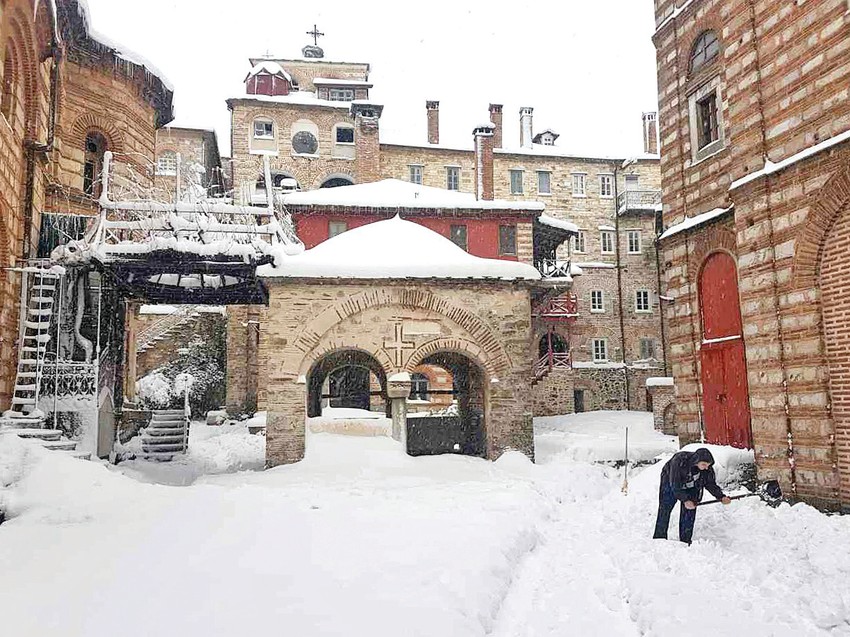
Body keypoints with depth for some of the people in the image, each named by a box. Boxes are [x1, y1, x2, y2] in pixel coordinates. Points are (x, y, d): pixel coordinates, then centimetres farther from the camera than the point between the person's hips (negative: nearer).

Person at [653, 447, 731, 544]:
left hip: (691, 489, 3)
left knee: (689, 515, -3)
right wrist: (685, 499, -43)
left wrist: (721, 496, -23)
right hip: (671, 486, -3)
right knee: (664, 511, -1)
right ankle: (659, 539, 11)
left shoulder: (708, 469, -25)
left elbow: (710, 484, -10)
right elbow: (675, 486, -34)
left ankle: (685, 542, 8)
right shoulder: (679, 461, -40)